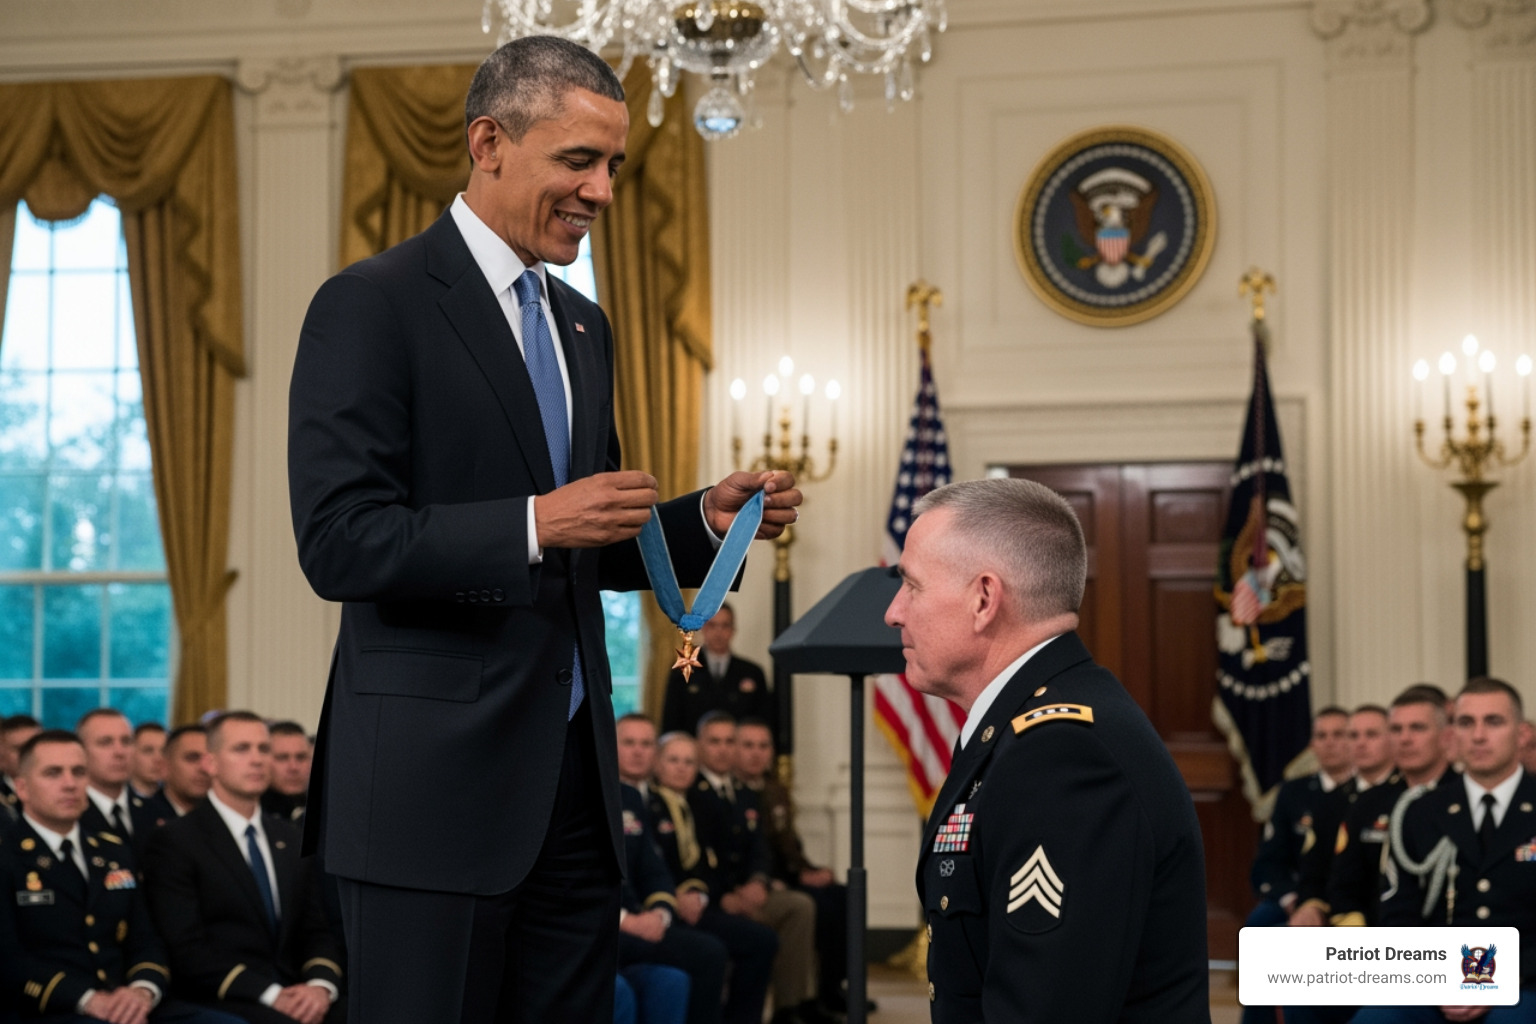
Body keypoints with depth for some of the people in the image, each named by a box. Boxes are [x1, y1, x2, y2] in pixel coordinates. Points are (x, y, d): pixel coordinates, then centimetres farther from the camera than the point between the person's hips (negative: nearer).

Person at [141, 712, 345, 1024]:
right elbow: (187, 951, -8)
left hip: (297, 995, 6)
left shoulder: (289, 837, 20)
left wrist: (320, 986, -6)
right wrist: (271, 995, -16)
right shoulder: (173, 842, 1)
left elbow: (318, 930, 16)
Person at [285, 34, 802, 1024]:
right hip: (435, 782, -7)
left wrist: (704, 519, 4)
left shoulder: (583, 327, 17)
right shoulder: (372, 306, -8)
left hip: (574, 778, 7)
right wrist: (536, 524, -24)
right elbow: (339, 543, -16)